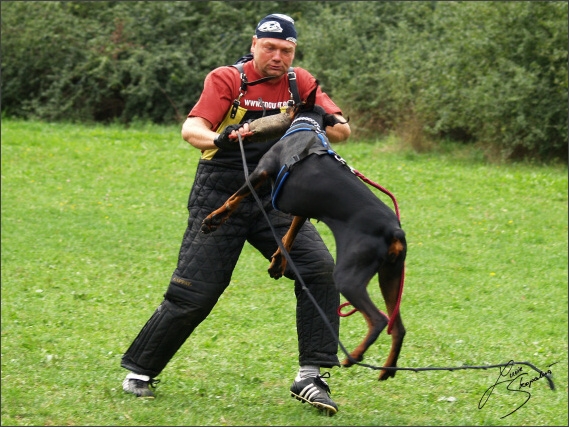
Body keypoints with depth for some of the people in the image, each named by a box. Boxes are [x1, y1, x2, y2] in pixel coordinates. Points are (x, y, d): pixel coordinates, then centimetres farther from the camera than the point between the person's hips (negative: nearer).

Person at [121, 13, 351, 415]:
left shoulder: (299, 83, 3)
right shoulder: (227, 79, -8)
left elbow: (342, 130, -4)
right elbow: (192, 128, -21)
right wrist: (219, 138, -43)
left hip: (275, 200, 4)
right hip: (220, 199, -3)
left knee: (320, 268, -16)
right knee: (194, 294, -4)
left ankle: (311, 377, -11)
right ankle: (140, 370, 16)